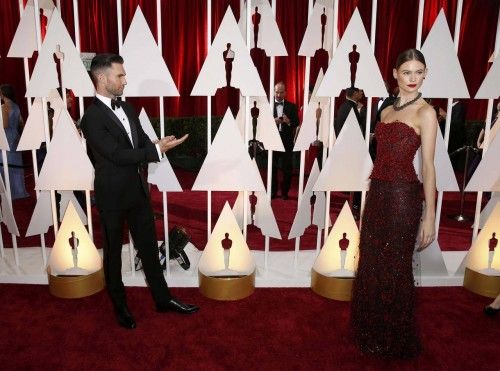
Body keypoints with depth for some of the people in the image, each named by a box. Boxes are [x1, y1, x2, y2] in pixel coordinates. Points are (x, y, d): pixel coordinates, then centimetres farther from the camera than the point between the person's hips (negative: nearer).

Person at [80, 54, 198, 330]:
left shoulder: (127, 108, 8)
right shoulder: (92, 118, -16)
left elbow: (142, 143, 11)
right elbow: (118, 155, -22)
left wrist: (158, 145, -12)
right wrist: (157, 149, -23)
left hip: (138, 190, 7)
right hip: (112, 196, -7)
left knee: (149, 247, 14)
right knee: (113, 252, 12)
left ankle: (162, 299, 29)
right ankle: (120, 306, 30)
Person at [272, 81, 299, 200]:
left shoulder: (291, 106, 8)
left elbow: (297, 123, 3)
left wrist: (288, 121, -16)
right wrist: (272, 121, -18)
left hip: (287, 140, 0)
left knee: (287, 168, 3)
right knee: (272, 167, 5)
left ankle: (285, 192, 14)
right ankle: (272, 191, 16)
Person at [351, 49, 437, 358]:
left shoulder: (425, 112, -6)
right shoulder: (388, 111, 13)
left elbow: (428, 166, -11)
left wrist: (430, 216, -14)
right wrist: (372, 198, 14)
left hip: (403, 196, -7)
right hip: (377, 193, 7)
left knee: (395, 270, 6)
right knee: (370, 266, 15)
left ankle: (397, 342, 27)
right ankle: (373, 333, 35)